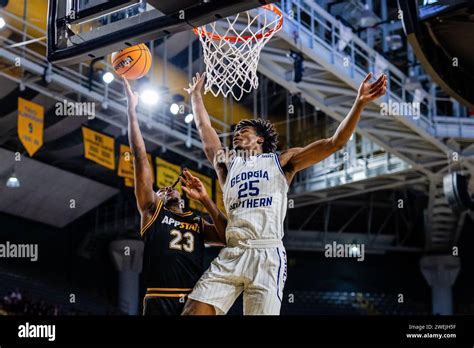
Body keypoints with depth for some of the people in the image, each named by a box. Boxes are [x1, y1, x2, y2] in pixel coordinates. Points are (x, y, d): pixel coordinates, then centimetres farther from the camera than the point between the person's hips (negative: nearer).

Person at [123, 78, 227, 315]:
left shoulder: (198, 223, 24)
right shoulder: (152, 210, 16)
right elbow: (140, 158, 11)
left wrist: (205, 199, 7)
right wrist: (132, 109, 7)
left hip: (196, 302, 3)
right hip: (160, 302, -3)